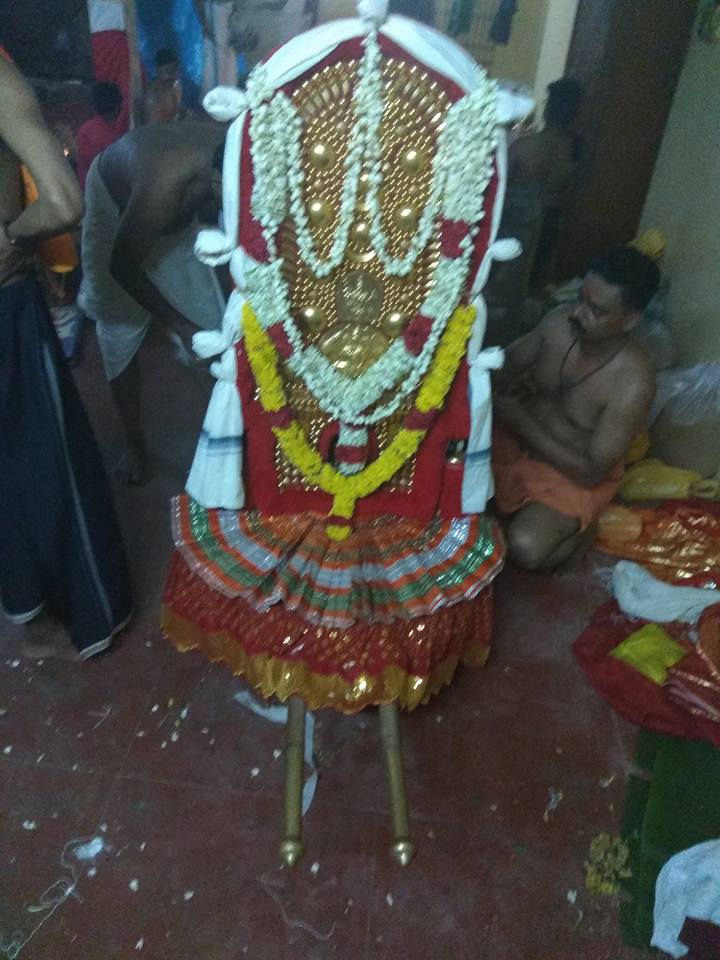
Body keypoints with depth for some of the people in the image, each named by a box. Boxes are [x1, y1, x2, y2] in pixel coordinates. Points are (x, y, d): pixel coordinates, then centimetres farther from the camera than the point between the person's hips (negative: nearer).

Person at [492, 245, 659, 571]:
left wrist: (522, 422, -27)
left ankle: (578, 524, 5)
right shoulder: (561, 321, -15)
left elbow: (591, 472, -25)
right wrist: (497, 389, -20)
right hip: (519, 435, 5)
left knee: (525, 548, -26)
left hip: (573, 475, -5)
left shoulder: (633, 384, -30)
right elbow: (510, 360, 4)